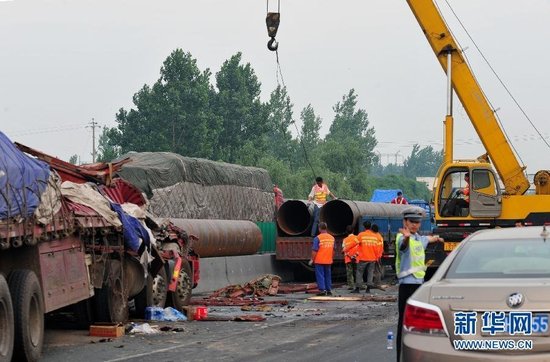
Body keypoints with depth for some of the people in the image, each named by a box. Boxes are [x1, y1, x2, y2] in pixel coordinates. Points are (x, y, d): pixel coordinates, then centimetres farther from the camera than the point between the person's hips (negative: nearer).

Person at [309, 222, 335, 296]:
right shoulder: (332, 238, 6)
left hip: (319, 261, -5)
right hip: (328, 261, 5)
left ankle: (322, 289, -6)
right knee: (328, 275, 13)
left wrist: (312, 259, -5)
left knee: (320, 275, -1)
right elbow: (333, 249, 14)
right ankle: (329, 290, 15)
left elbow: (314, 250, -15)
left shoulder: (317, 238, -13)